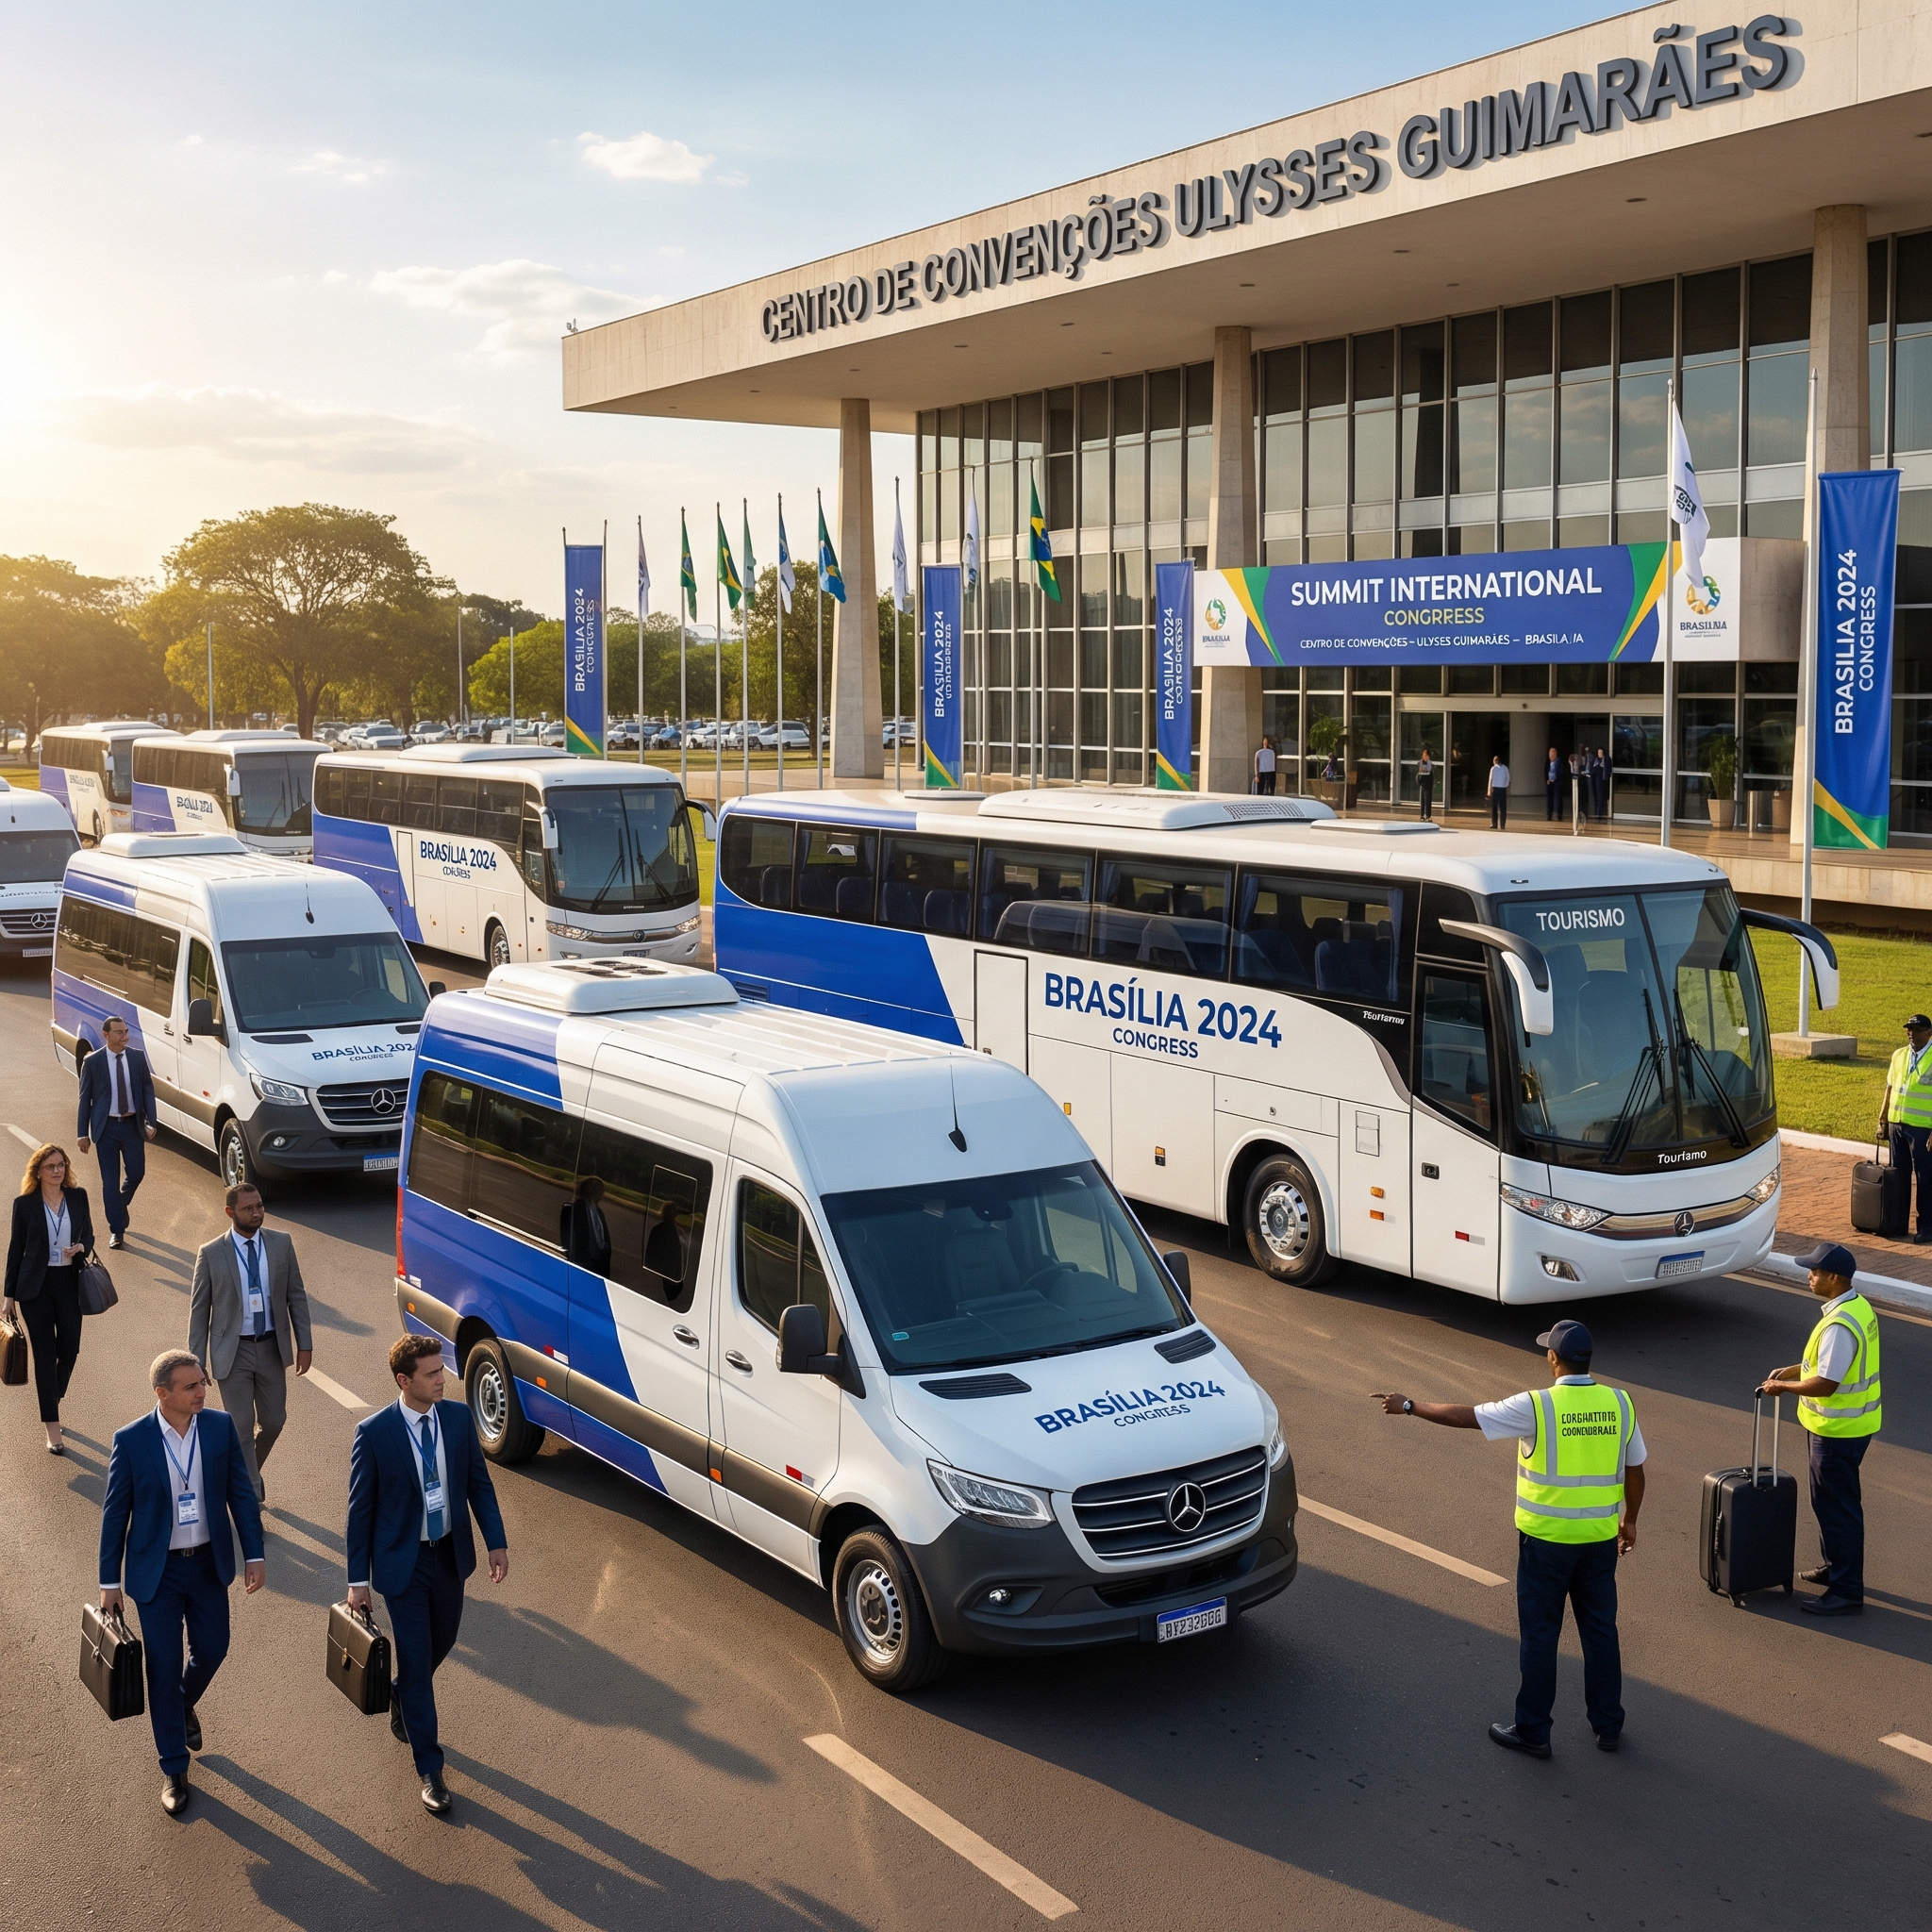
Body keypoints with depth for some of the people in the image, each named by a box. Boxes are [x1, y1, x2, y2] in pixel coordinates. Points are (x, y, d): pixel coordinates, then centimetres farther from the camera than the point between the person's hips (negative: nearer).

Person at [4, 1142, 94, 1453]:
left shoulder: (78, 1197, 2)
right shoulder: (25, 1203, -5)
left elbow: (88, 1235, 13)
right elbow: (16, 1249, 0)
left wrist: (81, 1247, -12)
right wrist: (10, 1295, 2)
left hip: (70, 1284, 3)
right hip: (36, 1287, -3)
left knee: (69, 1351, 5)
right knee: (45, 1355, -1)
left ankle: (51, 1402, 34)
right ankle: (52, 1429, 4)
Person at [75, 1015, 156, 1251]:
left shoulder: (138, 1057, 1)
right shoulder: (92, 1062, -5)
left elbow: (148, 1089, 3)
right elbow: (85, 1098, -1)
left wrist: (151, 1121, -6)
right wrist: (82, 1133, -3)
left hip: (132, 1125, 2)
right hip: (106, 1127, -2)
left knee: (136, 1173, 4)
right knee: (110, 1179, 0)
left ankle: (119, 1205, 36)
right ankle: (116, 1230, 5)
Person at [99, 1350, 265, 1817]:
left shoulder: (220, 1427, -9)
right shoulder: (131, 1440, -16)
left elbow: (241, 1493, -1)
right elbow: (115, 1513, -7)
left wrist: (255, 1554, -2)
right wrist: (110, 1580, -3)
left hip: (209, 1564, 3)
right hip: (157, 1570, -3)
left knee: (211, 1649, 16)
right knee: (164, 1669, 6)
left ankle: (185, 1704, 50)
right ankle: (174, 1770, 21)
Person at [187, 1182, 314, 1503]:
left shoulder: (281, 1244, -1)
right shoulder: (211, 1253, -8)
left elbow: (297, 1296, 4)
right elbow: (199, 1309, -2)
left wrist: (304, 1344, 0)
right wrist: (197, 1361, -3)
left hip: (271, 1349, 3)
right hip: (232, 1352, -3)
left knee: (273, 1422, 11)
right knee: (242, 1427, 0)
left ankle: (250, 1470, 40)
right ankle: (251, 1499, 12)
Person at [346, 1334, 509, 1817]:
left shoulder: (458, 1417, -7)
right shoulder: (373, 1433, -19)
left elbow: (478, 1482, 4)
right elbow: (360, 1508, -11)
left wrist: (497, 1541, 1)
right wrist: (358, 1578, -7)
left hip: (451, 1555, 5)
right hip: (402, 1562, -4)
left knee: (442, 1642, 21)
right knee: (416, 1660, 0)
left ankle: (401, 1699, 53)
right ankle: (429, 1771, 12)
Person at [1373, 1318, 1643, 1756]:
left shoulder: (1536, 1407, -16)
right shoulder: (1619, 1404, -4)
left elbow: (1464, 1416, -11)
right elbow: (1634, 1470, 7)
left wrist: (1409, 1406, 2)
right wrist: (1629, 1520, 22)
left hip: (1546, 1539, -4)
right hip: (1601, 1539, 4)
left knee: (1540, 1635, 7)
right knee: (1601, 1631, 16)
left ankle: (1533, 1731, 15)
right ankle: (1608, 1725, 26)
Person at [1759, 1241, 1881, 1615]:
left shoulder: (1840, 1325, -28)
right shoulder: (1857, 1306, 5)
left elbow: (1825, 1384, -29)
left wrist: (1784, 1386, -14)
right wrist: (1791, 1371, 11)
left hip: (1839, 1429, -10)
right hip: (1851, 1421, 10)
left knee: (1838, 1505, -1)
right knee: (1829, 1500, 24)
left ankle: (1847, 1592, 7)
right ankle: (1835, 1567, 38)